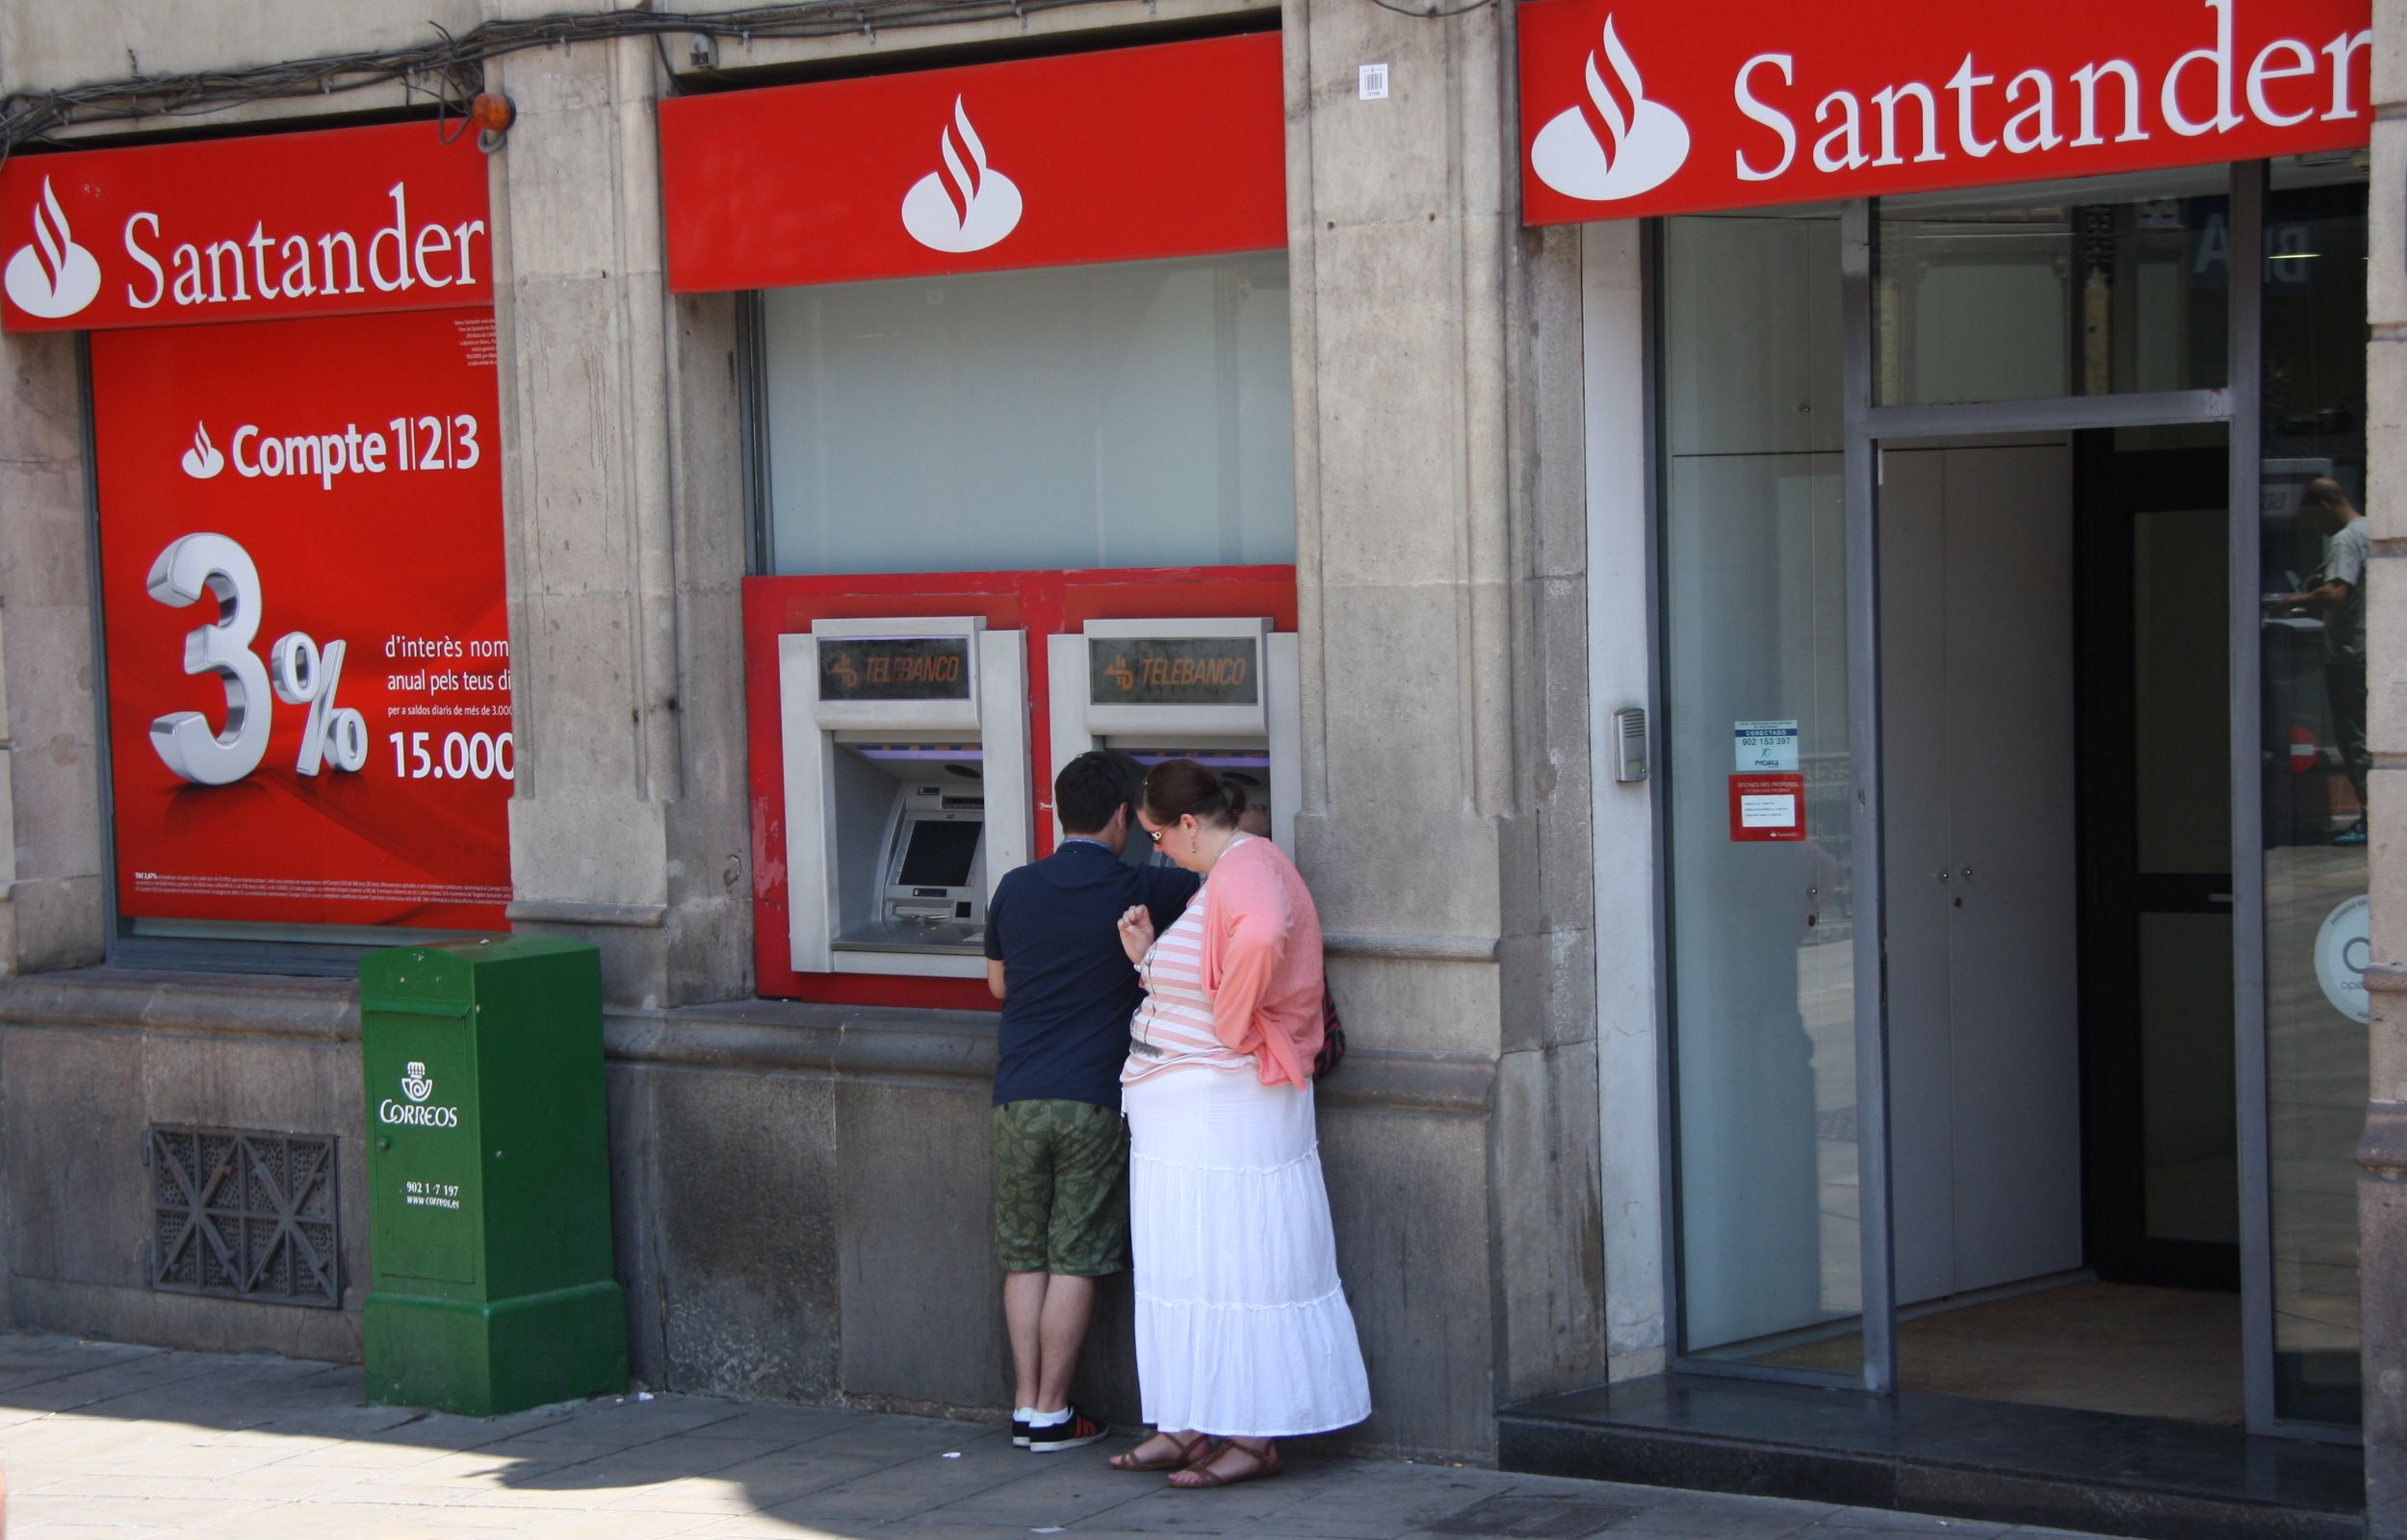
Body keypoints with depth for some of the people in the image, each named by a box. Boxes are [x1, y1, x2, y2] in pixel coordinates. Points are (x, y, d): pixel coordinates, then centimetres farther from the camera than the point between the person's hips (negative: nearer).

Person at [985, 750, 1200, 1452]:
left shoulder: (1016, 889, 5)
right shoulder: (1138, 889, -7)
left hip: (1018, 1097, 4)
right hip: (1094, 1098, -3)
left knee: (1024, 1258, 9)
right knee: (1074, 1261, 1)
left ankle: (1026, 1406, 11)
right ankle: (1052, 1413, 5)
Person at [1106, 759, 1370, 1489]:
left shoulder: (1248, 869, -18)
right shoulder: (1223, 875, 15)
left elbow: (1260, 938, -42)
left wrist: (1233, 1026, -29)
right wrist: (1150, 958, 9)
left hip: (1227, 1111, -11)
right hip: (1186, 1114, 11)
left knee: (1235, 1263, -5)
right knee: (1191, 1265, 13)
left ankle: (1254, 1437, 0)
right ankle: (1194, 1426, 20)